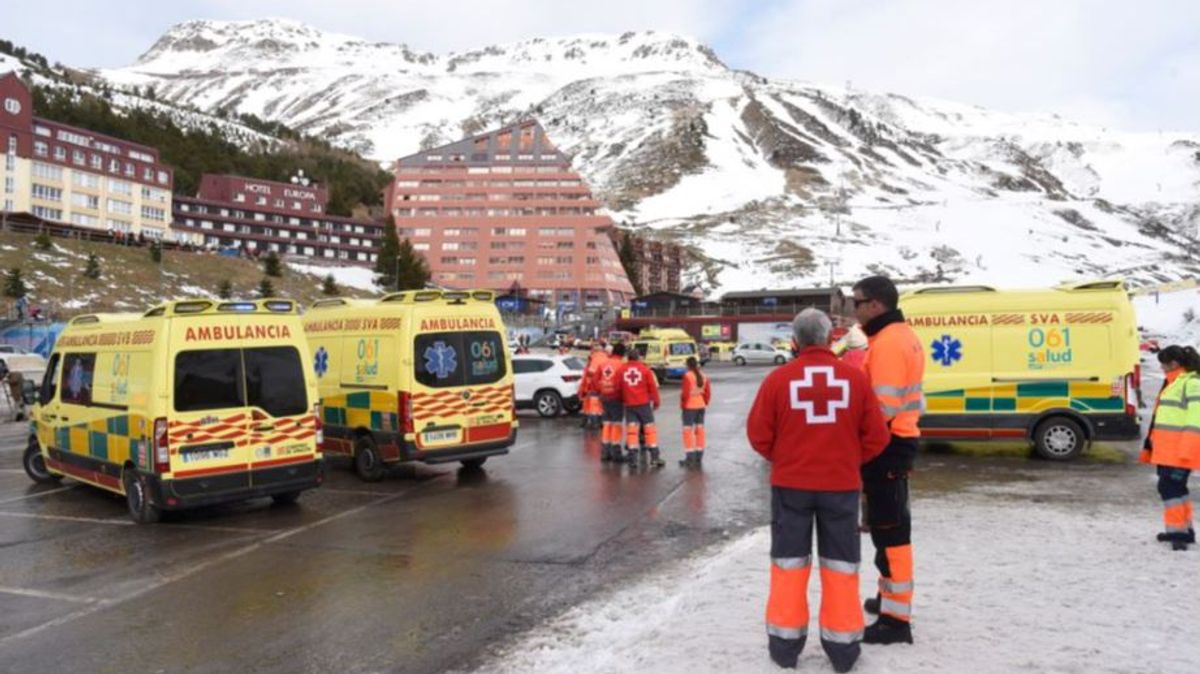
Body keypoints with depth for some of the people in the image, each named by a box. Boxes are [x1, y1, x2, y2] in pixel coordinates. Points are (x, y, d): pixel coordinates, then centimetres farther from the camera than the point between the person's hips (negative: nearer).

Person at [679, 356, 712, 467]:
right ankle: (698, 458, 17)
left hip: (689, 406, -6)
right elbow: (708, 392, 7)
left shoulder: (687, 376, -14)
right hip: (701, 406, 6)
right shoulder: (703, 376, 5)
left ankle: (690, 459, 0)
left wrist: (682, 404, -3)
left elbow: (685, 392, -16)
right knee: (700, 430, 11)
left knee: (688, 430, 0)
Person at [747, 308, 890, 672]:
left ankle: (785, 643, 19)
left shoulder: (778, 378, -8)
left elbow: (758, 434, -5)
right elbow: (876, 436, -1)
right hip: (842, 484, 1)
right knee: (841, 563, 12)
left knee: (789, 561, 12)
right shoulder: (856, 377, -5)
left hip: (790, 484, 0)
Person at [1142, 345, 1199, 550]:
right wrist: (1150, 445, 25)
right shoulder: (1173, 383, 17)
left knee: (1169, 487, -9)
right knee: (1174, 487, 15)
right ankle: (1184, 528, 25)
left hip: (1179, 450, -10)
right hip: (1167, 449, 10)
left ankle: (1179, 530, -4)